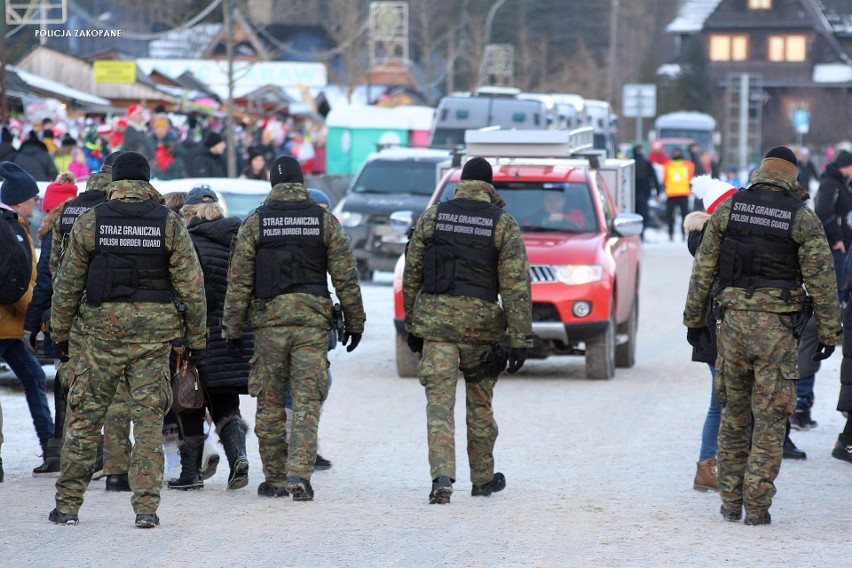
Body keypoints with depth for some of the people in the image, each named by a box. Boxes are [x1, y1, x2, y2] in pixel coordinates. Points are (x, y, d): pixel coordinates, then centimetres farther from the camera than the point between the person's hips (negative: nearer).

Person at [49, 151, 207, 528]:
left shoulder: (89, 222, 1)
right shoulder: (169, 224, 0)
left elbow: (68, 283, 4)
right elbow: (191, 285, -1)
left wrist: (60, 332, 13)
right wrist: (196, 337, 7)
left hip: (102, 327, 0)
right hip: (154, 330, 0)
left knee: (84, 416, 7)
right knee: (149, 418, 4)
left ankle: (67, 505, 9)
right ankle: (146, 507, -2)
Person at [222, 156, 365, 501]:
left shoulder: (255, 223, 3)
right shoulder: (325, 221, 4)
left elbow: (239, 281, 1)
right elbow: (346, 277, 4)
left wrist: (232, 329, 5)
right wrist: (354, 322, 12)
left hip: (269, 319, 0)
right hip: (313, 319, 0)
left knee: (270, 404, 9)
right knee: (307, 402, -1)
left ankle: (275, 479, 13)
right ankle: (299, 473, -15)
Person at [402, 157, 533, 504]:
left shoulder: (431, 217, 5)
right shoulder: (504, 224, -1)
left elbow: (412, 275, 9)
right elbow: (516, 284, -6)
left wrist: (411, 326, 18)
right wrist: (520, 340, -5)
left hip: (435, 317, 0)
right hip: (480, 320, 0)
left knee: (439, 401, -4)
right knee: (480, 403, 15)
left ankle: (442, 475, -22)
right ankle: (483, 478, 26)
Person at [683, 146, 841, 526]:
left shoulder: (728, 208, 4)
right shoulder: (802, 218, -4)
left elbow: (704, 267, 7)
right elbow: (821, 279, -5)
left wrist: (694, 318, 14)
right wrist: (828, 333, 2)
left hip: (733, 319, 3)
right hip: (776, 325, -3)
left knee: (734, 414, 14)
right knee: (770, 418, 1)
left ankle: (731, 504, 15)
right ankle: (757, 507, -3)